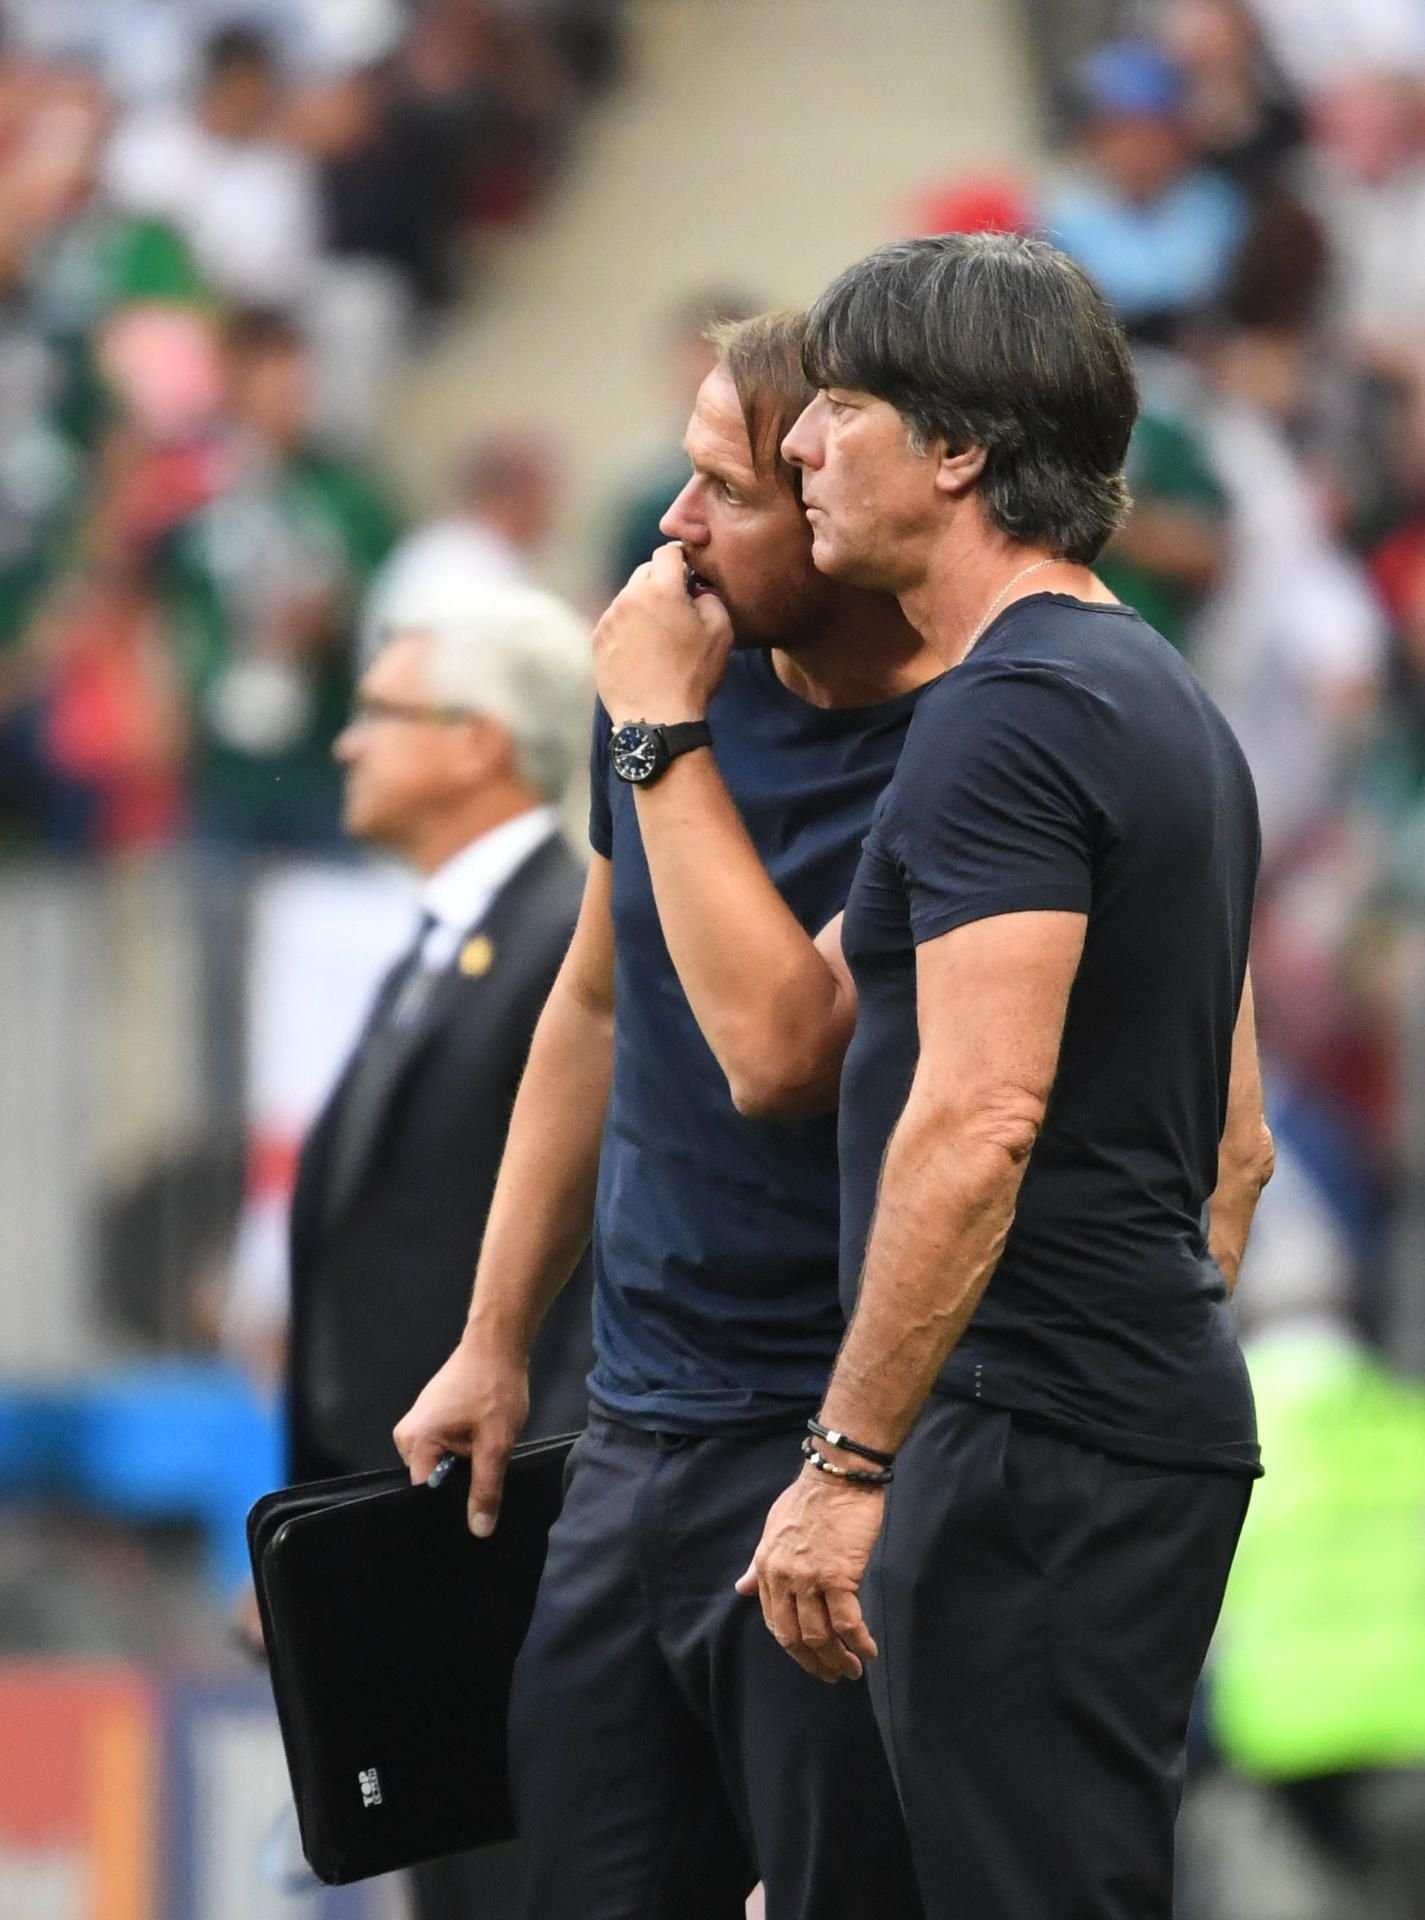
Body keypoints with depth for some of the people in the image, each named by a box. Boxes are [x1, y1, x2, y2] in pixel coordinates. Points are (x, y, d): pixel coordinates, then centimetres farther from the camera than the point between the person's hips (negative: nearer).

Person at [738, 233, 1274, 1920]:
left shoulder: (1010, 717, -14)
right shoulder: (1165, 698, 18)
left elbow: (978, 1119, -23)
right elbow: (1233, 1134, 23)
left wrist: (847, 1462, -22)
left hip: (1032, 1449, -10)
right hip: (1162, 1419, 10)